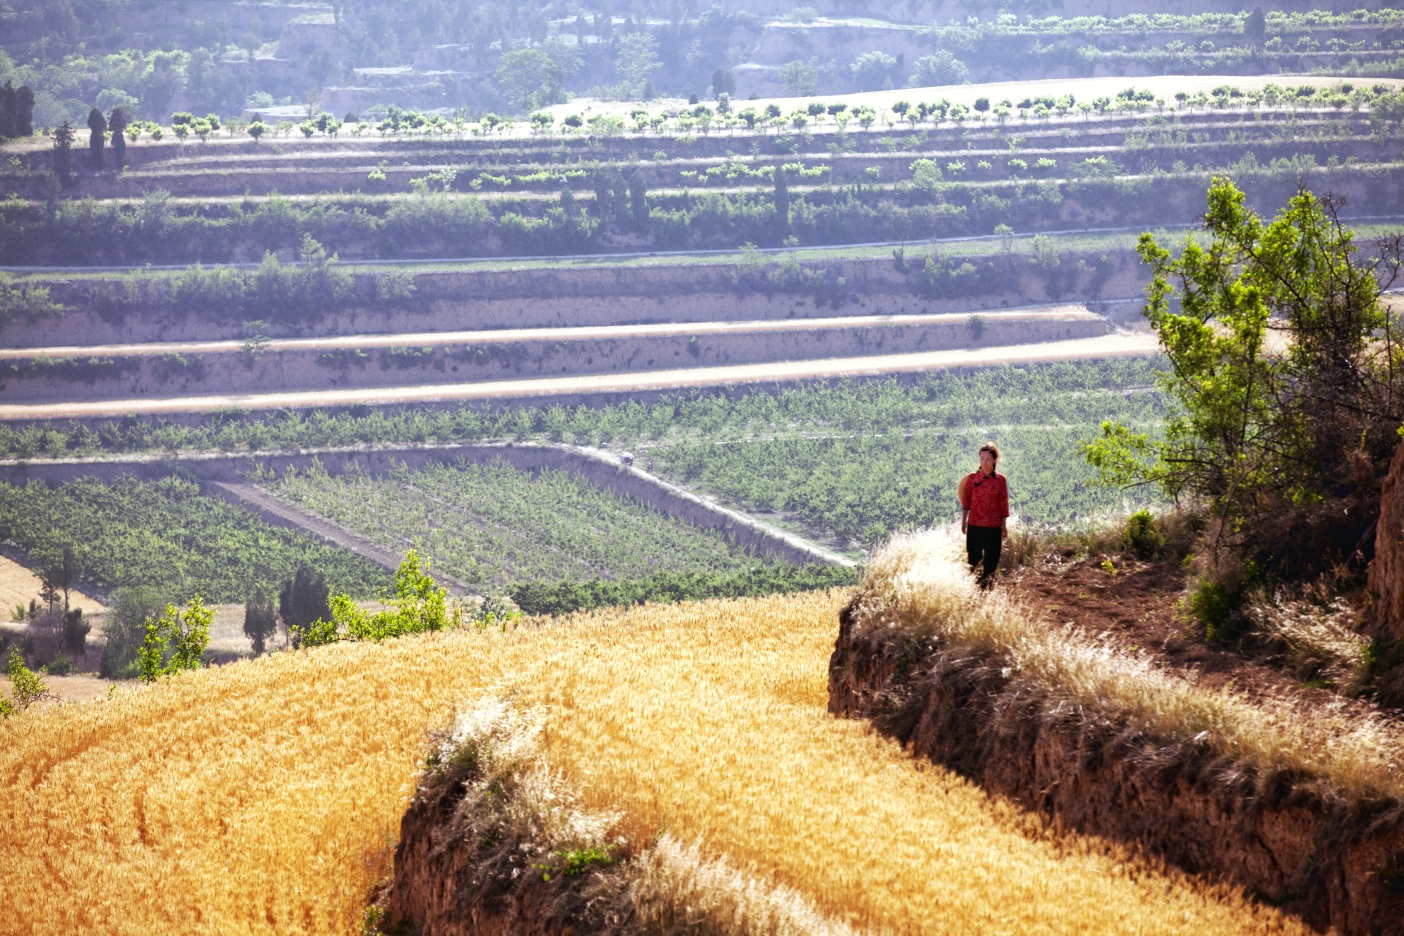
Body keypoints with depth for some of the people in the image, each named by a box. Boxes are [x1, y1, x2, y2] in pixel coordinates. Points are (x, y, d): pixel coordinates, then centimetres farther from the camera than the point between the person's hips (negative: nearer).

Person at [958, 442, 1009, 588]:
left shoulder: (1000, 480, -3)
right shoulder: (972, 478, 1)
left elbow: (1004, 504, 0)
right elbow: (966, 501, 6)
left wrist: (1004, 525, 0)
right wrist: (963, 521, 5)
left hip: (993, 526, -1)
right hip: (974, 524, 1)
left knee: (991, 557, 4)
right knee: (973, 557, 5)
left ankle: (987, 582, 17)